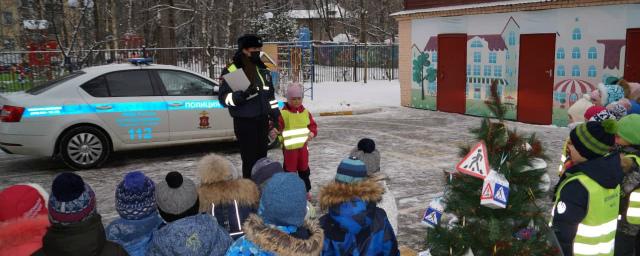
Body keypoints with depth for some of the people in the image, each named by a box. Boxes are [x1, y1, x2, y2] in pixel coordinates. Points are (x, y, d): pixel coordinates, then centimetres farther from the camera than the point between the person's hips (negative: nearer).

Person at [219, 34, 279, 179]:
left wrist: (275, 114, 14)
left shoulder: (263, 70, 12)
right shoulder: (231, 71, -10)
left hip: (262, 120, 7)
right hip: (244, 122, -7)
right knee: (250, 159, -7)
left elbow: (270, 95, 20)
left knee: (262, 157, 15)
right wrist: (242, 95, -28)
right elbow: (223, 98, -12)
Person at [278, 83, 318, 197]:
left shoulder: (305, 112, 4)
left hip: (303, 145, 4)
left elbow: (313, 126, 10)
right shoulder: (282, 113, -11)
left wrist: (312, 133, -9)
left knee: (304, 169, 17)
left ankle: (306, 190, 31)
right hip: (289, 147, -4)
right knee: (290, 170, 6)